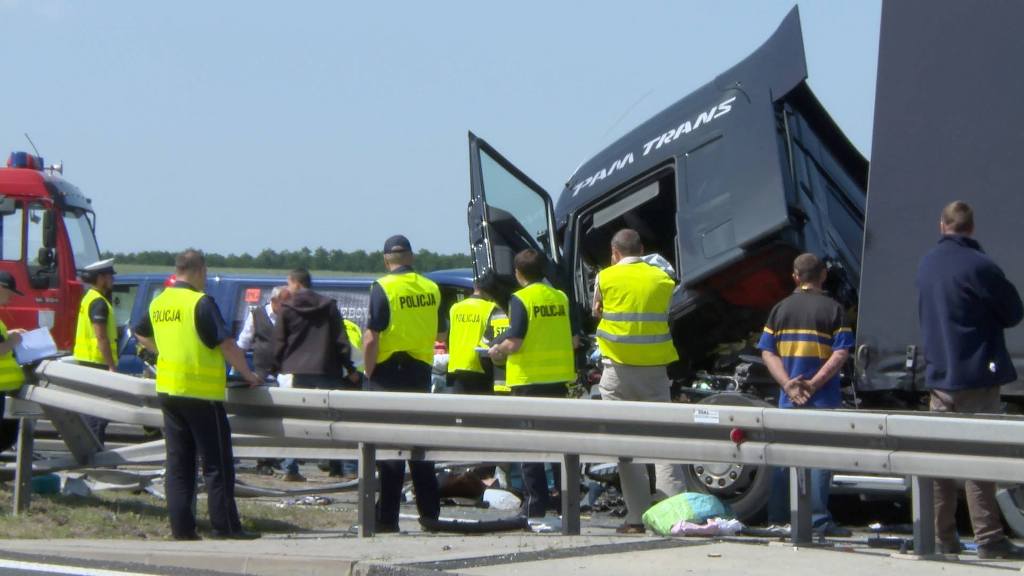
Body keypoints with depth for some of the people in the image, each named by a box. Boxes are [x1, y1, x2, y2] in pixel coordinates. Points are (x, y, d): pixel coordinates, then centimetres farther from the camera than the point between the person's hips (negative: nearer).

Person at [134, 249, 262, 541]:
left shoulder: (158, 303, 9)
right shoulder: (201, 303, -13)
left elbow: (141, 334, 27)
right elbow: (226, 344, -14)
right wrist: (247, 374, -2)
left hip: (167, 388, 7)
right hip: (201, 393, -7)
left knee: (178, 462, 9)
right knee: (217, 462, 0)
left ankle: (181, 527, 8)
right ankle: (226, 525, 0)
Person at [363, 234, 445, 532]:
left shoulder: (383, 288, -11)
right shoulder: (431, 289, 4)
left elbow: (371, 339, -16)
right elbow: (440, 334, 15)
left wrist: (369, 373, -7)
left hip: (388, 373, -5)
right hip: (420, 372, 5)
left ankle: (387, 517, -2)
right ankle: (429, 511, 16)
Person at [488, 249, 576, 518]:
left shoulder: (521, 299, -11)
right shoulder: (561, 298, 6)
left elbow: (513, 343, -17)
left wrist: (496, 351, 3)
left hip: (528, 380, -5)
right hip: (558, 378, 5)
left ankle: (534, 505, 1)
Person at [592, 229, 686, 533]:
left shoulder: (606, 278, -2)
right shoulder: (663, 279, 3)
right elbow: (665, 314, 10)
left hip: (618, 370, -2)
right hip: (655, 369, 2)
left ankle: (638, 517, 0)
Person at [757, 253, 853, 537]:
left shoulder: (781, 309, 8)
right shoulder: (833, 309, -3)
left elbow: (768, 352, 1)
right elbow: (841, 353, -12)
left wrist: (788, 384, -7)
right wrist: (814, 383, -14)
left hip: (788, 398, 4)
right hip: (823, 398, -4)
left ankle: (772, 519, 15)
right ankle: (819, 521, -6)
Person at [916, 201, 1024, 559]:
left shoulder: (926, 266, 10)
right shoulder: (979, 267, -14)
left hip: (938, 375, 7)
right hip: (976, 375, -7)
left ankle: (944, 538, 11)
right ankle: (988, 539, -7)